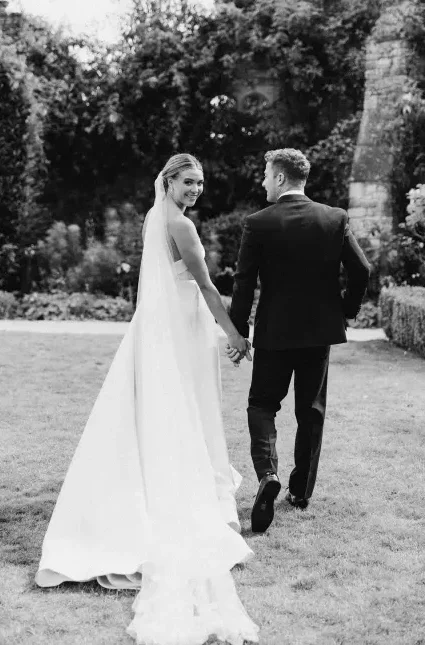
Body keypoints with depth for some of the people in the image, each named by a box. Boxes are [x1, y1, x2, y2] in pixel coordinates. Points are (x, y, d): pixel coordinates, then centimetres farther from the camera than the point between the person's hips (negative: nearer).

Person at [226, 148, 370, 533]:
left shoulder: (258, 224, -9)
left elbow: (244, 284, -9)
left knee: (262, 404, 10)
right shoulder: (336, 219, -2)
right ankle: (302, 490, 22)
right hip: (321, 329, 3)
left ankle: (268, 473, -14)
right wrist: (347, 310, 11)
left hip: (275, 331, -3)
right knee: (312, 411, 14)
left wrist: (238, 334, -1)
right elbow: (362, 271, -4)